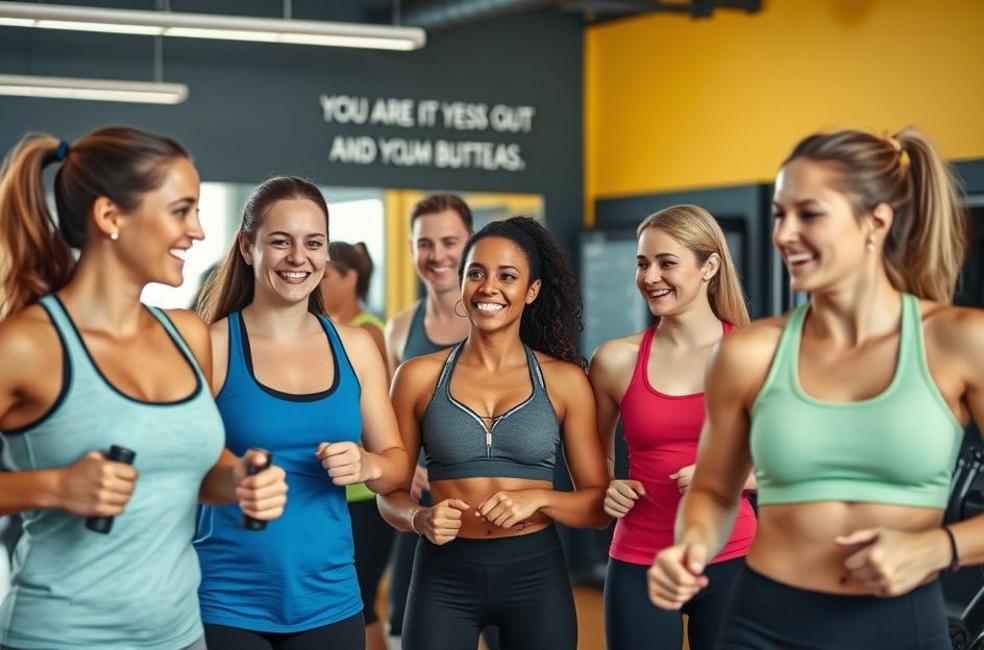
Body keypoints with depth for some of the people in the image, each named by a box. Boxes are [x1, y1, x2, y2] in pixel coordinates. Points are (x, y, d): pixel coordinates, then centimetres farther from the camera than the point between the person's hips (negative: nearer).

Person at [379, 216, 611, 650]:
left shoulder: (565, 380, 0)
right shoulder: (419, 377, 0)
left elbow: (599, 504, 0)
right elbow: (390, 492, 6)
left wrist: (537, 499, -17)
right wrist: (420, 518, -15)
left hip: (535, 573, 0)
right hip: (443, 575, 0)